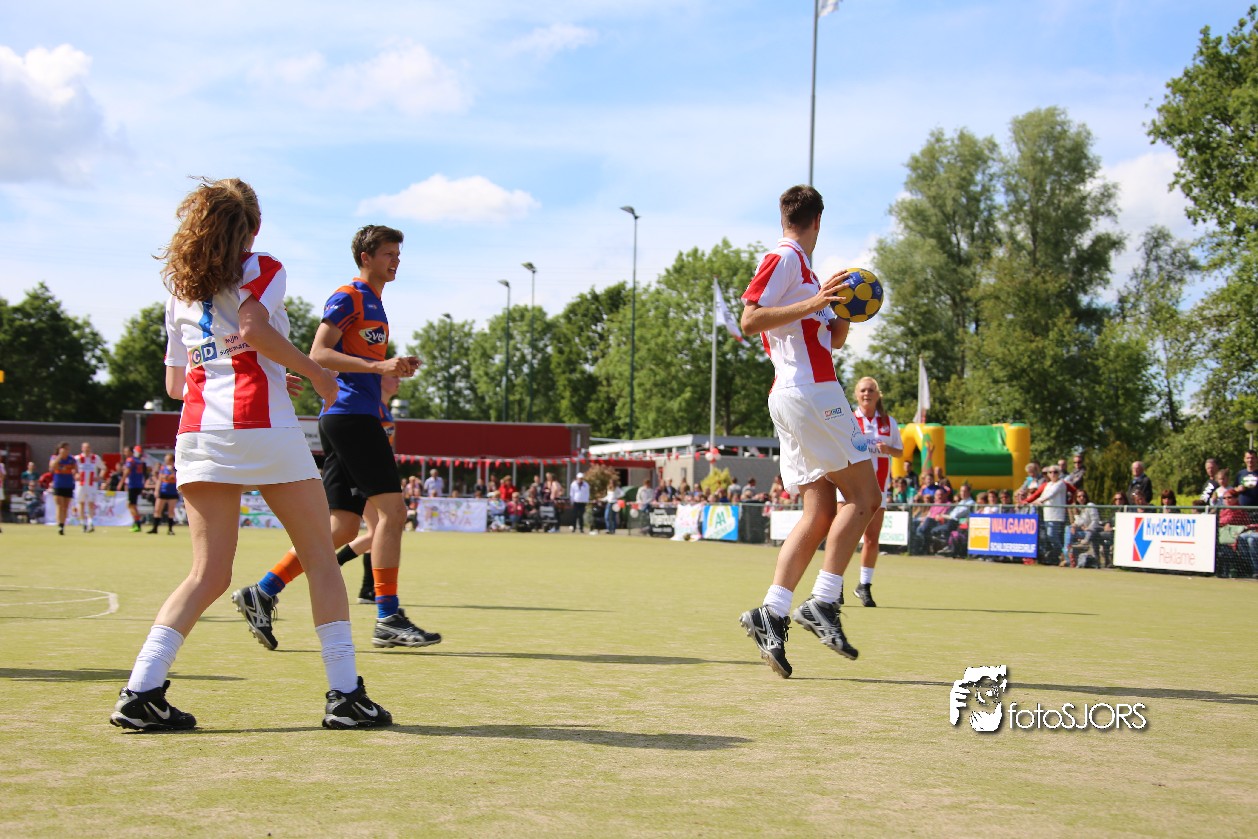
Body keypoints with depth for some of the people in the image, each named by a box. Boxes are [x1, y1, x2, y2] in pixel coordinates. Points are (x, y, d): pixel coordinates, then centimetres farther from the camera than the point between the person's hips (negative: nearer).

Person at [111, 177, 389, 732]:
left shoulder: (180, 287, 23)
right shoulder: (262, 269, 5)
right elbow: (254, 327, -16)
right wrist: (314, 373, -4)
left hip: (197, 431, 6)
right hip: (262, 426, -6)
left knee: (208, 575, 6)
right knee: (321, 560, 3)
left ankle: (141, 691, -8)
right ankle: (345, 695, 0)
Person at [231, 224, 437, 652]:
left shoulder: (375, 305, 24)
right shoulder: (347, 297, -4)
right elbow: (318, 354, -14)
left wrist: (394, 368, 13)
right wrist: (377, 365, -23)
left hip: (360, 417, 10)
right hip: (349, 414, -10)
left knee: (343, 527, 5)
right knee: (392, 510, -12)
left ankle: (261, 593, 7)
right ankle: (388, 620, -10)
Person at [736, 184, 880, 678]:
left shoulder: (802, 266, 25)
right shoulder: (784, 258, -4)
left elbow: (834, 338, 30)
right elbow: (750, 320, -15)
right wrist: (813, 303, -19)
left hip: (802, 395, 9)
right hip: (808, 392, -9)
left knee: (820, 512, 3)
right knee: (864, 495, -9)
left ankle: (772, 614, -3)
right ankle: (822, 604, -11)